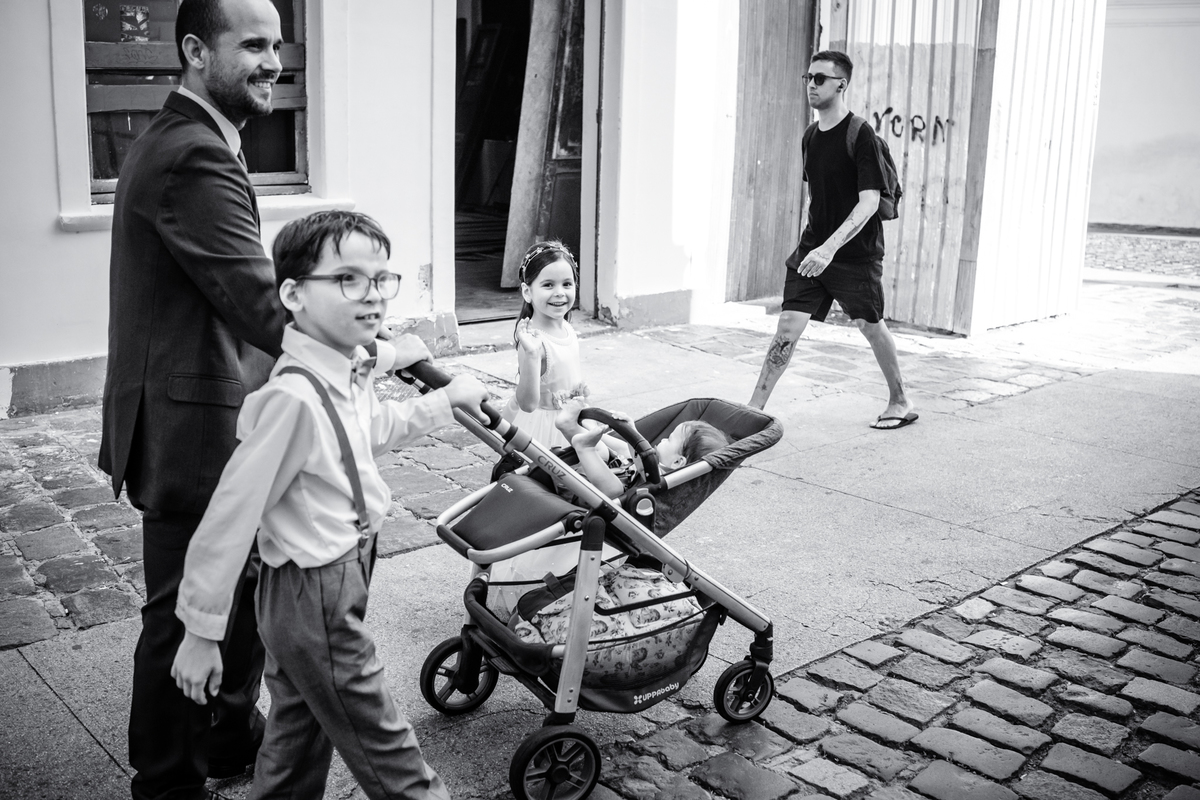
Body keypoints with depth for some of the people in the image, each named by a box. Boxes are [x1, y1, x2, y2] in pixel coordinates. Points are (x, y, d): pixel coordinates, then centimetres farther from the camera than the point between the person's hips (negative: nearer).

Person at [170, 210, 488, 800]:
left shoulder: (352, 371, 0)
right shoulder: (293, 398, -28)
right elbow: (230, 517, -24)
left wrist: (446, 399, 23)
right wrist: (200, 632, -18)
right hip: (316, 600, -9)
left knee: (298, 736, 25)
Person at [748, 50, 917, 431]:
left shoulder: (860, 134, -14)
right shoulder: (811, 137, 8)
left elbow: (869, 202, -21)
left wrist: (830, 248, -30)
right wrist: (812, 244, 14)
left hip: (856, 252, -5)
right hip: (813, 248, 5)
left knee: (871, 325, 8)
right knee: (788, 324, -3)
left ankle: (900, 402, 29)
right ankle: (753, 409, -2)